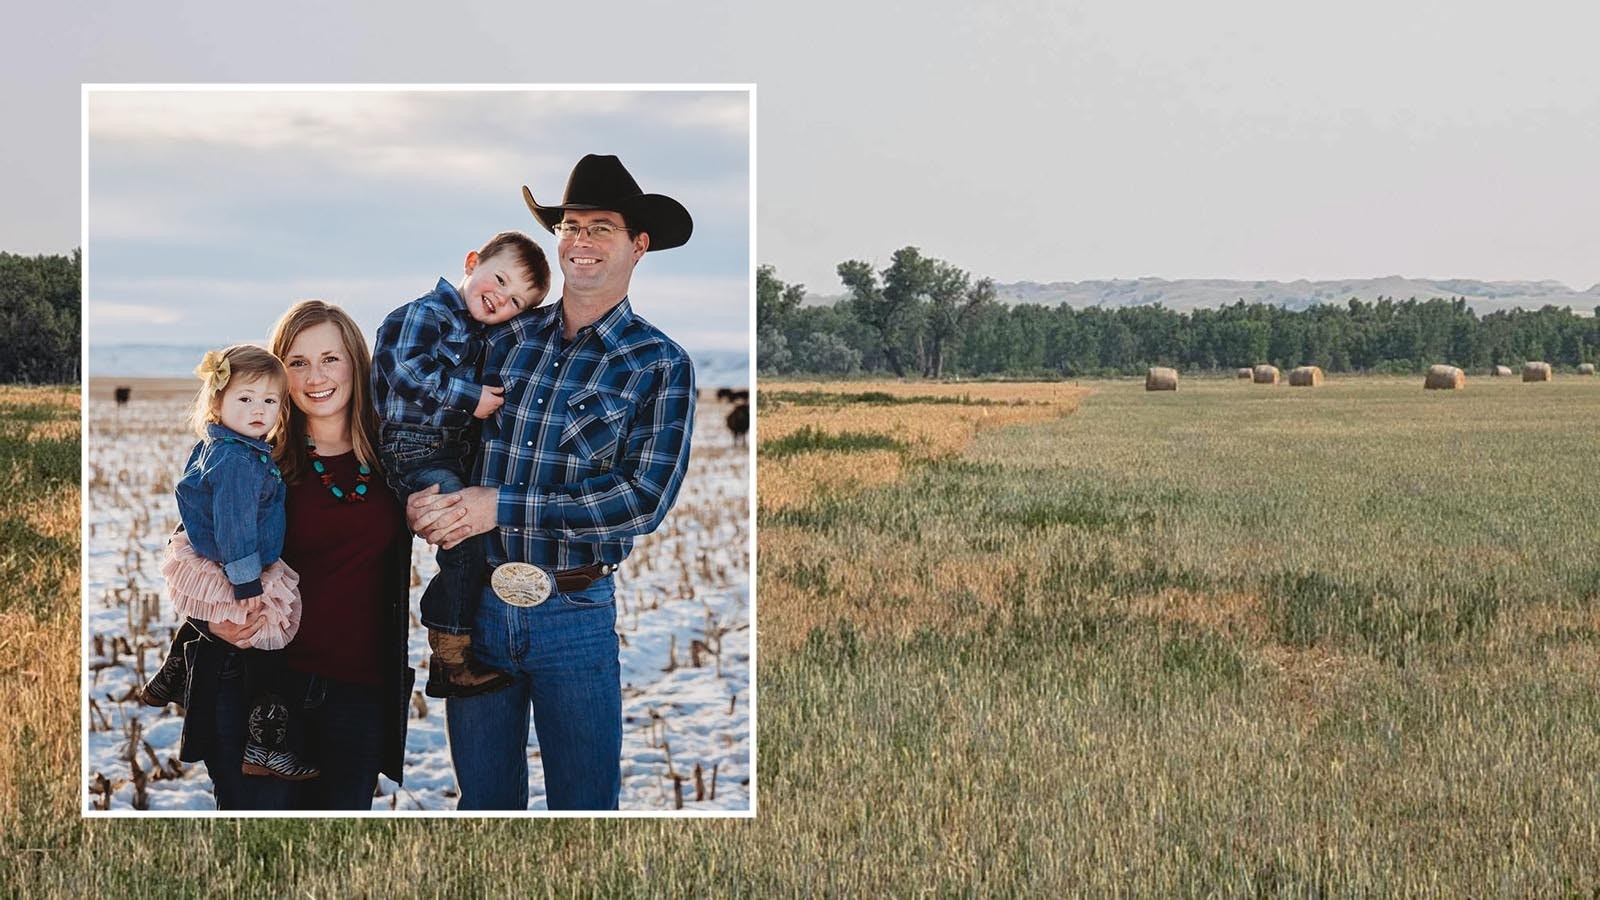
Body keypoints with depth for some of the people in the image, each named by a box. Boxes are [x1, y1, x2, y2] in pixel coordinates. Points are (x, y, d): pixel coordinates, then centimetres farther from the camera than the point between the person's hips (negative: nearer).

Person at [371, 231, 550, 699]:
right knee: (465, 533, -20)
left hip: (456, 452, 10)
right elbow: (404, 370, -22)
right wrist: (470, 398, -18)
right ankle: (450, 660, -17)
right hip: (414, 449, -10)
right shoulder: (427, 313, -10)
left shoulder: (484, 335, 18)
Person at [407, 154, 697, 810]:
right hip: (476, 602, 3)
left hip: (576, 614, -3)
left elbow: (644, 498, -13)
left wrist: (502, 506, -16)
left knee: (585, 803, 8)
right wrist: (421, 497, -9)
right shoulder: (508, 336, 6)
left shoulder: (659, 363, -4)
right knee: (484, 800, 14)